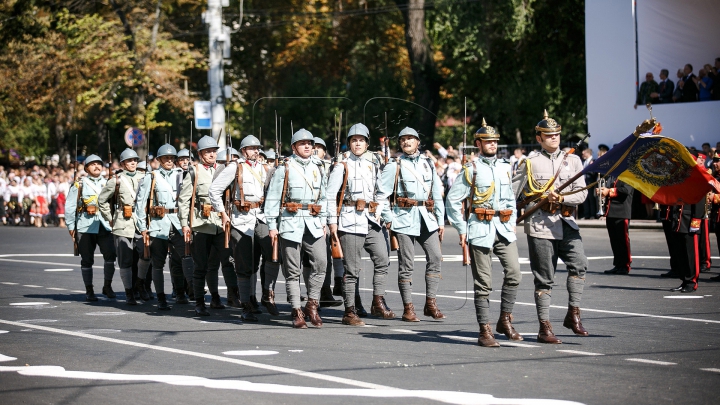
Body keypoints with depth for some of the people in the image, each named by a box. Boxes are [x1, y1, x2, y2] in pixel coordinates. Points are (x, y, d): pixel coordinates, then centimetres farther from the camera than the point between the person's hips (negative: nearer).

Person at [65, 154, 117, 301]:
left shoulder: (108, 183, 15)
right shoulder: (79, 184, 6)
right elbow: (70, 206, 4)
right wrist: (71, 226, 0)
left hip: (105, 226, 2)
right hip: (85, 227, -2)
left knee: (110, 255, -13)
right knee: (87, 260, 3)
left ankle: (107, 286, 3)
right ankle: (89, 290, 13)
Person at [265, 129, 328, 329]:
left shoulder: (318, 168, 15)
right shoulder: (284, 169, 2)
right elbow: (272, 199, 2)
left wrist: (323, 221, 15)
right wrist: (272, 226, -3)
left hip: (314, 224, 3)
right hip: (291, 223, -3)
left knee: (320, 262, -12)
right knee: (293, 270, -1)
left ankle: (312, 305, 2)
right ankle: (297, 312, 6)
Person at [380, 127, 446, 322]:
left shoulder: (427, 163, 13)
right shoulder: (394, 166, 2)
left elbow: (437, 193, 15)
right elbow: (381, 194, 0)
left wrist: (441, 220, 11)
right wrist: (388, 219, -7)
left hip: (427, 218, 4)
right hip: (404, 219, -4)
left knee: (435, 257, -6)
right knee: (406, 264, -2)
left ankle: (430, 304, 3)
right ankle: (408, 308, 3)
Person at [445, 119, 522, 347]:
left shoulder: (505, 168, 14)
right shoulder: (471, 170, -1)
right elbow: (453, 200, -2)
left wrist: (512, 222, 15)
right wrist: (461, 229, -5)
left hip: (504, 229, 5)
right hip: (481, 230, -4)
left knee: (514, 273, -8)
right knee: (483, 282, -2)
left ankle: (505, 320, 8)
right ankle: (484, 330, 4)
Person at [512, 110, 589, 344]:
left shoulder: (573, 160, 10)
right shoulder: (531, 162, 5)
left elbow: (582, 193, 2)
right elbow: (512, 193, 7)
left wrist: (562, 198, -15)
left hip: (566, 224, 2)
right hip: (540, 225, -2)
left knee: (579, 263, -19)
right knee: (545, 278, 0)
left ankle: (573, 314, -9)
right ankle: (544, 327, 7)